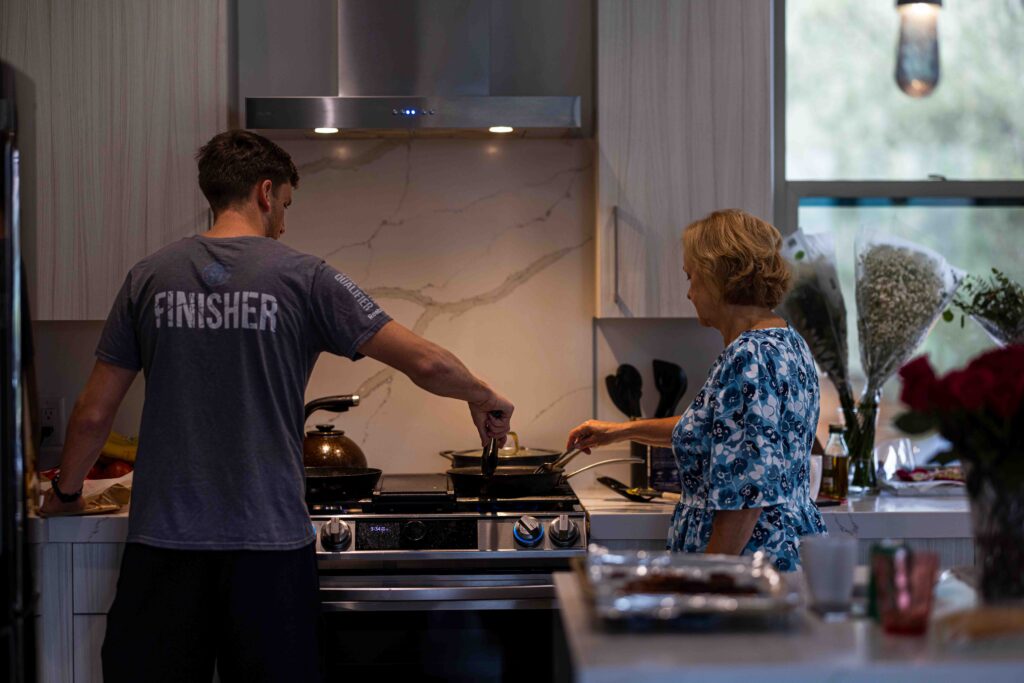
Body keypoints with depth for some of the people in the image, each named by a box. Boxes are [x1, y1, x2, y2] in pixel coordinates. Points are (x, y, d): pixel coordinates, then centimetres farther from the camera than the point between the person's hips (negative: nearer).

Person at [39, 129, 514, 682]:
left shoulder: (150, 277, 4)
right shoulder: (301, 277, -3)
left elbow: (94, 414, 7)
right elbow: (425, 363, -5)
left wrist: (65, 492, 24)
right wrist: (483, 400, 14)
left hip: (162, 537, 2)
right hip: (268, 539, -2)